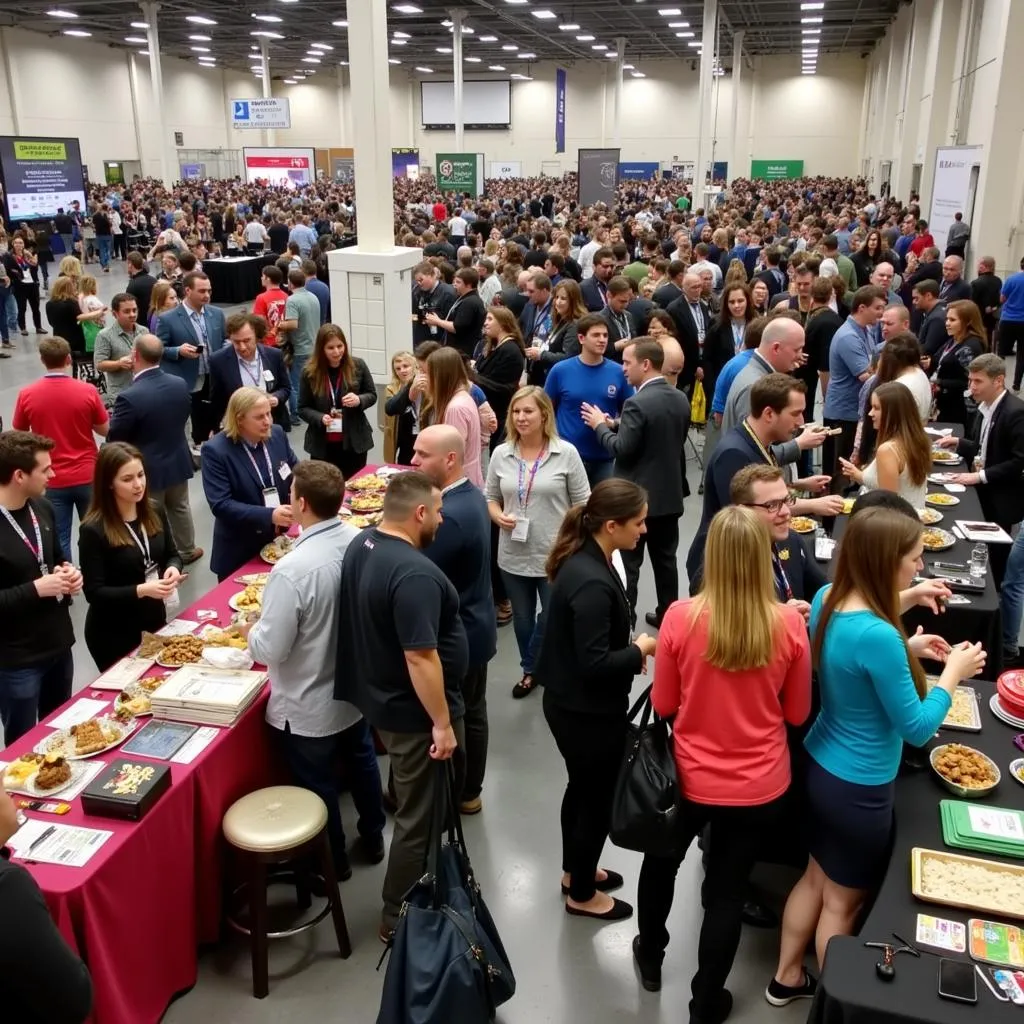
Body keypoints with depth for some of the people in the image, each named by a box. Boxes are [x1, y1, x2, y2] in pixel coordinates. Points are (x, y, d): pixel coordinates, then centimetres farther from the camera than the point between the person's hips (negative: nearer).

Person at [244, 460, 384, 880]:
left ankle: (332, 861, 39)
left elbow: (270, 649, -25)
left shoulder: (292, 569, -33)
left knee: (318, 787, 17)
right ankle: (373, 837, 48)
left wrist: (250, 629, -5)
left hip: (309, 706, -6)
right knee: (361, 762, 28)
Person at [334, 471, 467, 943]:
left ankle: (425, 887, 49)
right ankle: (399, 917, 23)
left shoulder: (362, 545, 0)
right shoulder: (414, 573, -31)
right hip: (414, 713, -10)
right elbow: (420, 657, -31)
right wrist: (442, 723, -22)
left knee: (418, 803, 29)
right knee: (420, 816, 8)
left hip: (382, 698, 10)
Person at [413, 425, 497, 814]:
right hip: (474, 628, 10)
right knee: (472, 713, 22)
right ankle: (469, 790, 38)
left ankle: (454, 794, 27)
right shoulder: (471, 496, 2)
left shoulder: (449, 516, -30)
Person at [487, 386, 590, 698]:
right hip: (514, 555, 3)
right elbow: (490, 498, 11)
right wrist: (499, 517, -11)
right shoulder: (501, 454, 1)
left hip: (556, 555, -3)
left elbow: (582, 503, -4)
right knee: (522, 618, 18)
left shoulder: (566, 453, -8)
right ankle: (530, 671, 38)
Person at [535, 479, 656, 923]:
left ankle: (575, 870, 47)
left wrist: (630, 648, 0)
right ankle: (582, 894, 32)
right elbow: (594, 664, -30)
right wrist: (641, 650, -16)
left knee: (582, 787, 26)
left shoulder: (585, 559, -1)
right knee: (598, 797, 11)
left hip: (572, 702, 9)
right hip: (586, 710, -9)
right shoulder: (592, 582, -32)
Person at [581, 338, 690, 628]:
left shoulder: (638, 403, -21)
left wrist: (601, 425, -5)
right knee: (665, 560, 17)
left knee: (628, 565, 3)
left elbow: (622, 449, -21)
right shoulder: (681, 399, 4)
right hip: (669, 494, 8)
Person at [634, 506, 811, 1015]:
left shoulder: (681, 617, -21)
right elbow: (797, 713, -4)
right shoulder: (789, 623, -18)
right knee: (728, 890, 19)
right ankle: (706, 1003, 39)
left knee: (661, 860, 28)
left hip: (690, 777, 0)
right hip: (759, 786, 1)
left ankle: (650, 955, 52)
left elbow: (662, 705, -8)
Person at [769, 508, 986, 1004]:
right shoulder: (877, 635, -32)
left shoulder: (827, 599, -7)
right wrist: (953, 672, -9)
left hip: (822, 765, 8)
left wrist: (905, 648, 5)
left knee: (815, 878, 26)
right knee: (841, 902, 16)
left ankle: (787, 978, 44)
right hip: (859, 788, -8)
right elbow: (916, 729, -21)